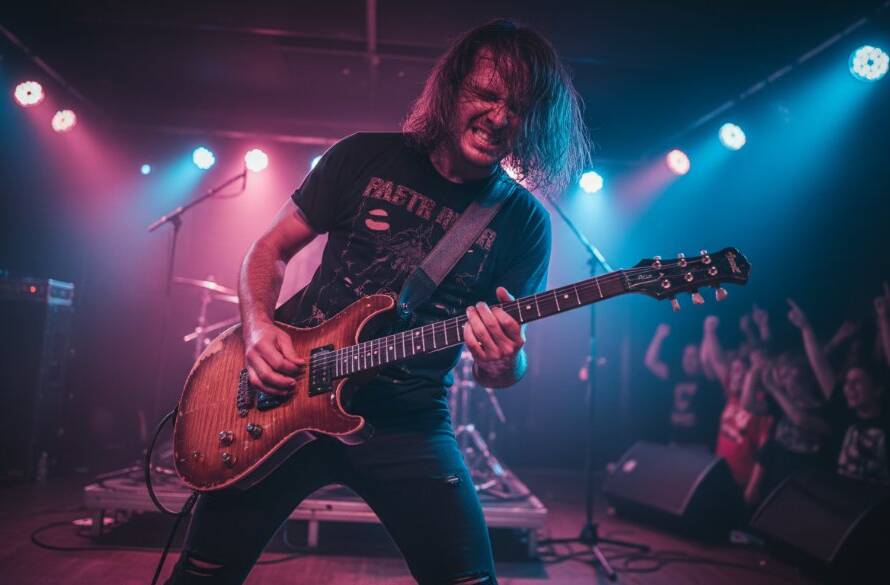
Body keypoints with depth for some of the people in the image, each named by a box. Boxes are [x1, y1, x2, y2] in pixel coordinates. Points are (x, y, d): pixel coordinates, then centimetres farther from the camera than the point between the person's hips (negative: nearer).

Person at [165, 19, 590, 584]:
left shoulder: (524, 222, -3)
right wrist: (259, 327, -13)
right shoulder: (365, 157, -3)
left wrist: (503, 363, -24)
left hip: (407, 423, 0)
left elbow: (507, 359, -1)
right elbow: (272, 248, 5)